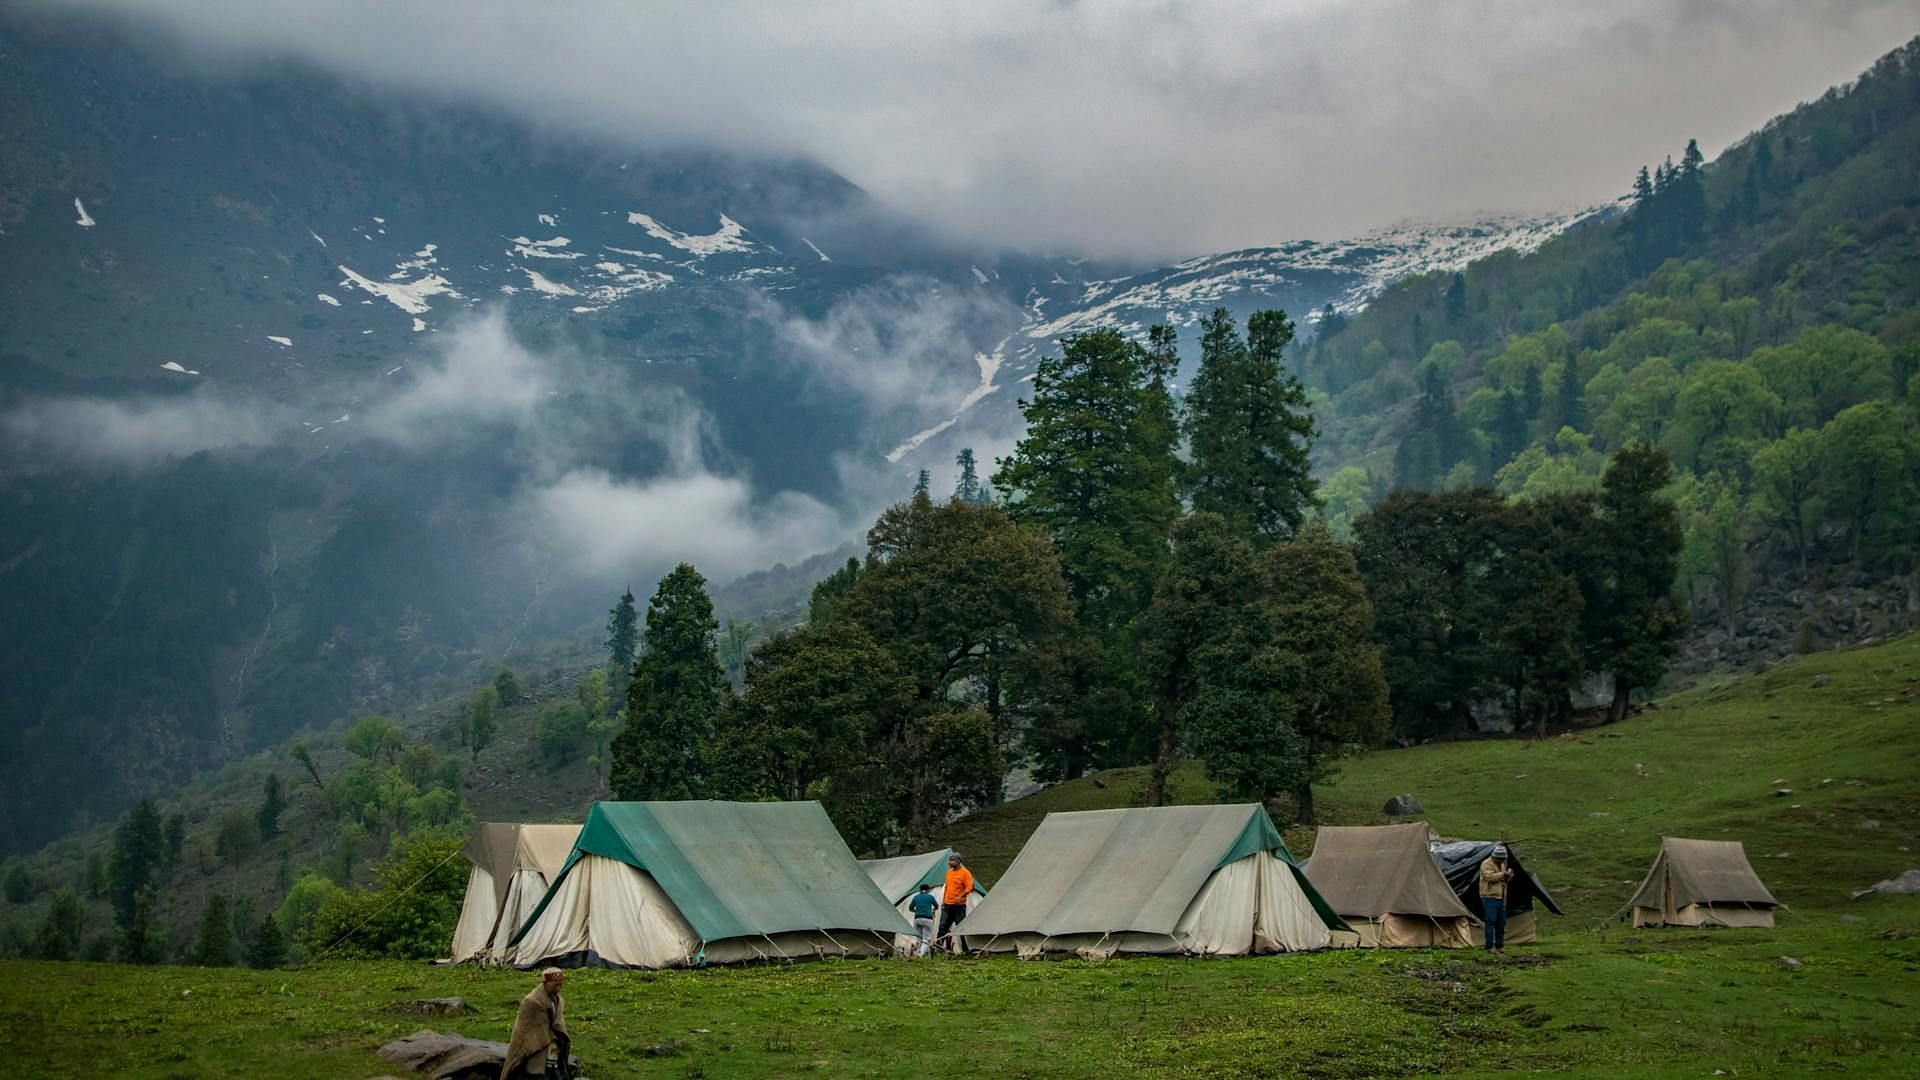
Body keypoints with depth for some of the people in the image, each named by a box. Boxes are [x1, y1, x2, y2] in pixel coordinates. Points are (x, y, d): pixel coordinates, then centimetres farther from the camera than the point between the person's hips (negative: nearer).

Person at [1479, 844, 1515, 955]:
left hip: (1500, 898, 8)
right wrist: (1503, 874, -25)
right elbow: (1490, 877, -25)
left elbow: (1505, 880, 20)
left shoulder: (1501, 864, 16)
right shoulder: (1486, 864, -10)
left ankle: (1500, 945, 17)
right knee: (1491, 922, -9)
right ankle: (1490, 947, -7)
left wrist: (1509, 875, -1)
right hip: (1489, 897, -8)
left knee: (1501, 922, 10)